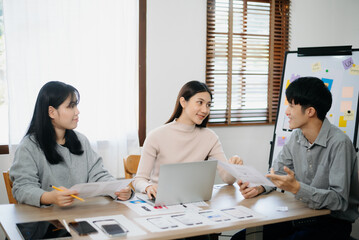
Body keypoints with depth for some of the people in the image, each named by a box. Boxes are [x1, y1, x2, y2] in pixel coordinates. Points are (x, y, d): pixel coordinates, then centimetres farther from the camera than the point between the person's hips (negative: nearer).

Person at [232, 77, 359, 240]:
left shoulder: (339, 143, -19)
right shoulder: (297, 136, 3)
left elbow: (340, 201, -24)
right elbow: (276, 172, 11)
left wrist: (296, 188, -36)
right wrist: (259, 187, -11)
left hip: (333, 221, -6)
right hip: (301, 216, 6)